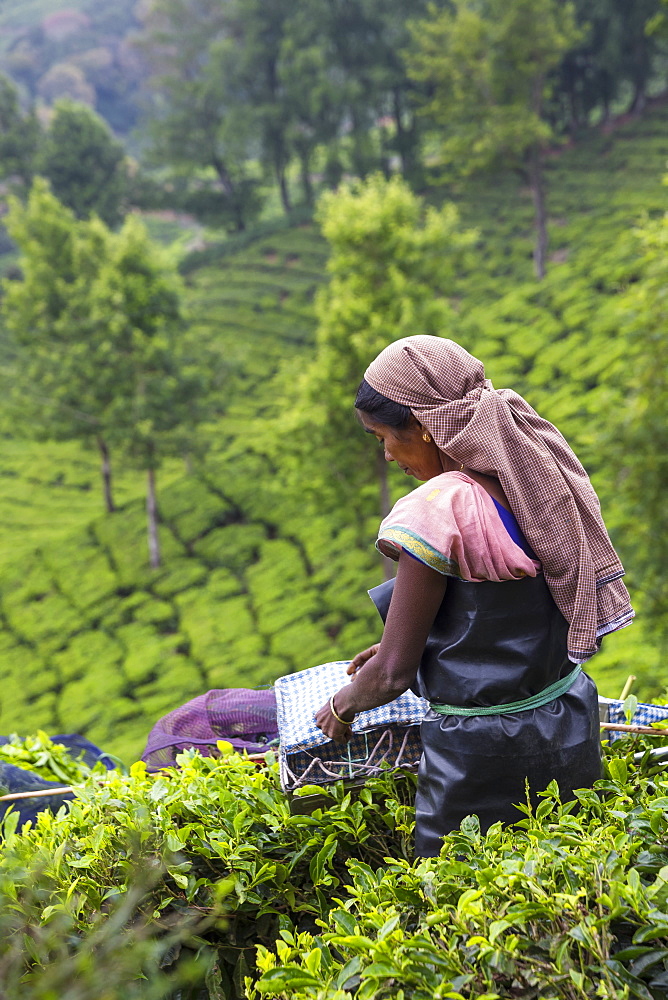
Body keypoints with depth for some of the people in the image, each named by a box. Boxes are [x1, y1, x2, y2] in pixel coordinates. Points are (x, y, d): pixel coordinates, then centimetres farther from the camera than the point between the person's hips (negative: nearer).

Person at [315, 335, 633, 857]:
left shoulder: (438, 514, -22)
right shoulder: (543, 472, 1)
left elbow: (394, 674, -15)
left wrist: (343, 704, 6)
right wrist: (406, 642, 21)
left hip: (484, 752, -8)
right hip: (570, 726, 8)